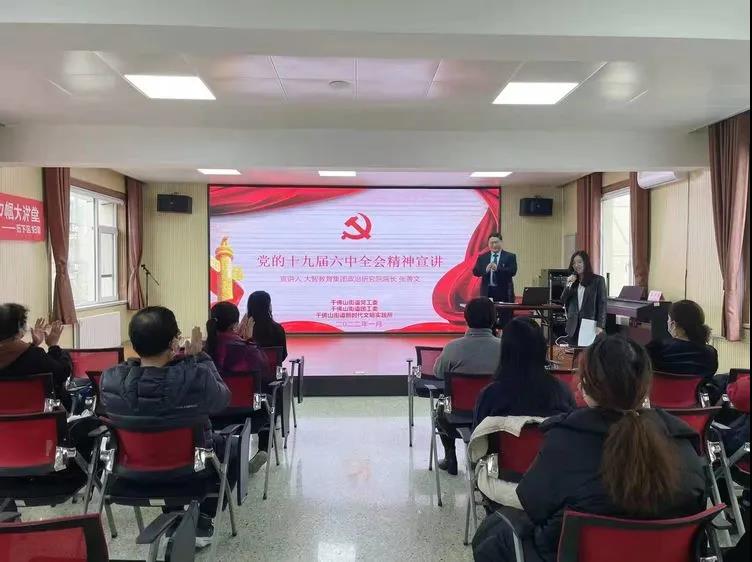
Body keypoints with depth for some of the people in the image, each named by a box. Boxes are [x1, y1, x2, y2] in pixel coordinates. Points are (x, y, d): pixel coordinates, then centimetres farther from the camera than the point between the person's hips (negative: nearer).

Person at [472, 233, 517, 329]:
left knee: (505, 320, 0)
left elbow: (513, 271, -10)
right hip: (487, 292, 2)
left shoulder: (510, 256, 3)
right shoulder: (482, 257, 10)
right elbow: (475, 272, 1)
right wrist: (485, 269, -20)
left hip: (504, 292, -2)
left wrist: (498, 269, -25)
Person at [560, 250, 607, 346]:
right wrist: (568, 285, -5)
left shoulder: (598, 280, 0)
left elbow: (602, 304, -4)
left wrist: (600, 325, -14)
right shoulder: (572, 281, 13)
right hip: (573, 327, 4)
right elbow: (563, 302, 9)